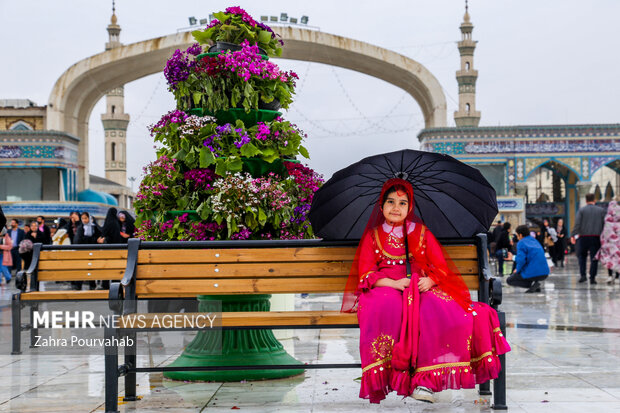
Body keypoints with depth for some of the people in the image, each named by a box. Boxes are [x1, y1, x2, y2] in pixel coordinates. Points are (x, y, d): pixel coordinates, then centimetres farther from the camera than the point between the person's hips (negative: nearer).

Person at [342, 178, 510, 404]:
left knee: (445, 312, -33)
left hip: (421, 290, 1)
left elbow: (441, 266, 10)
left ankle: (425, 379, -35)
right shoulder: (372, 236, 13)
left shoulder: (422, 233, 17)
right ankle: (388, 376, -36)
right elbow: (366, 273, 4)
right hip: (385, 290, -1)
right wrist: (393, 283, -14)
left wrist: (430, 280, -14)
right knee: (386, 308, -39)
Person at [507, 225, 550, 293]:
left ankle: (533, 284, -8)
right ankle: (536, 287, 11)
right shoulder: (535, 241, 20)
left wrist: (517, 270, 1)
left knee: (508, 280, 10)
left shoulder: (521, 243, -3)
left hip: (533, 273, -8)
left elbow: (521, 259, -19)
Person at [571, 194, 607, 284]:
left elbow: (577, 224, -8)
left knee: (582, 256, 15)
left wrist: (573, 235, -8)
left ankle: (583, 275, 3)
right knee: (594, 258, 4)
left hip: (583, 237, 0)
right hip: (596, 237, 0)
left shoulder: (581, 210, 0)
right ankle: (592, 278, 1)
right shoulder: (601, 210, 5)